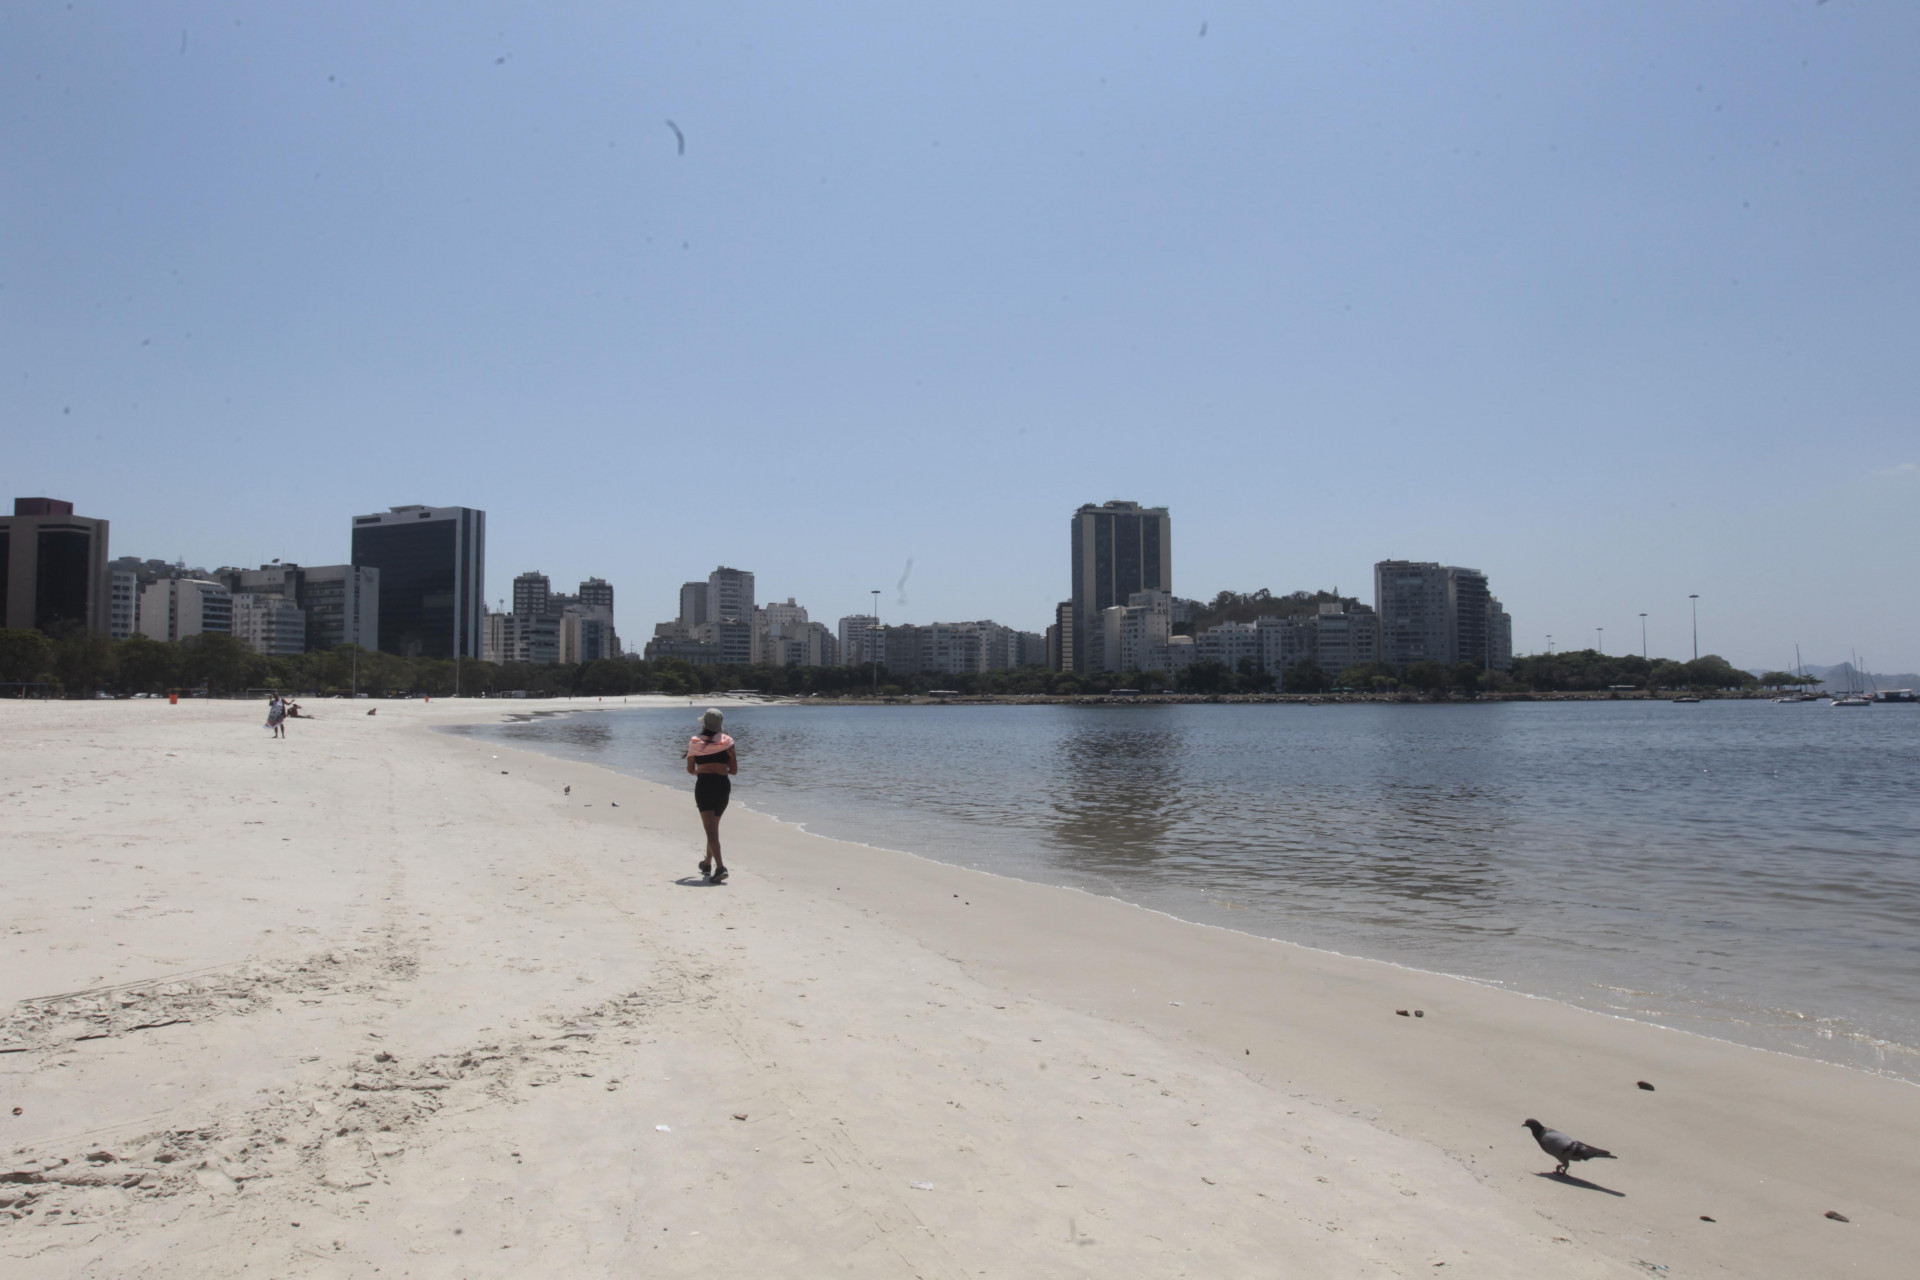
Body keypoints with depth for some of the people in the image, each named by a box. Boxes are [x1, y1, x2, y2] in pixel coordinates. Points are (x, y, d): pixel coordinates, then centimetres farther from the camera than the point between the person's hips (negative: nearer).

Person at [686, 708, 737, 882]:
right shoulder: (727, 742, 2)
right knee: (714, 825, 21)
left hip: (703, 784, -2)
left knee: (710, 828, -8)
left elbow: (690, 769, 10)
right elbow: (734, 770, 1)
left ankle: (720, 866, -23)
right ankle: (708, 863, 34)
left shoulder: (695, 742, 2)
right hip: (723, 785, 2)